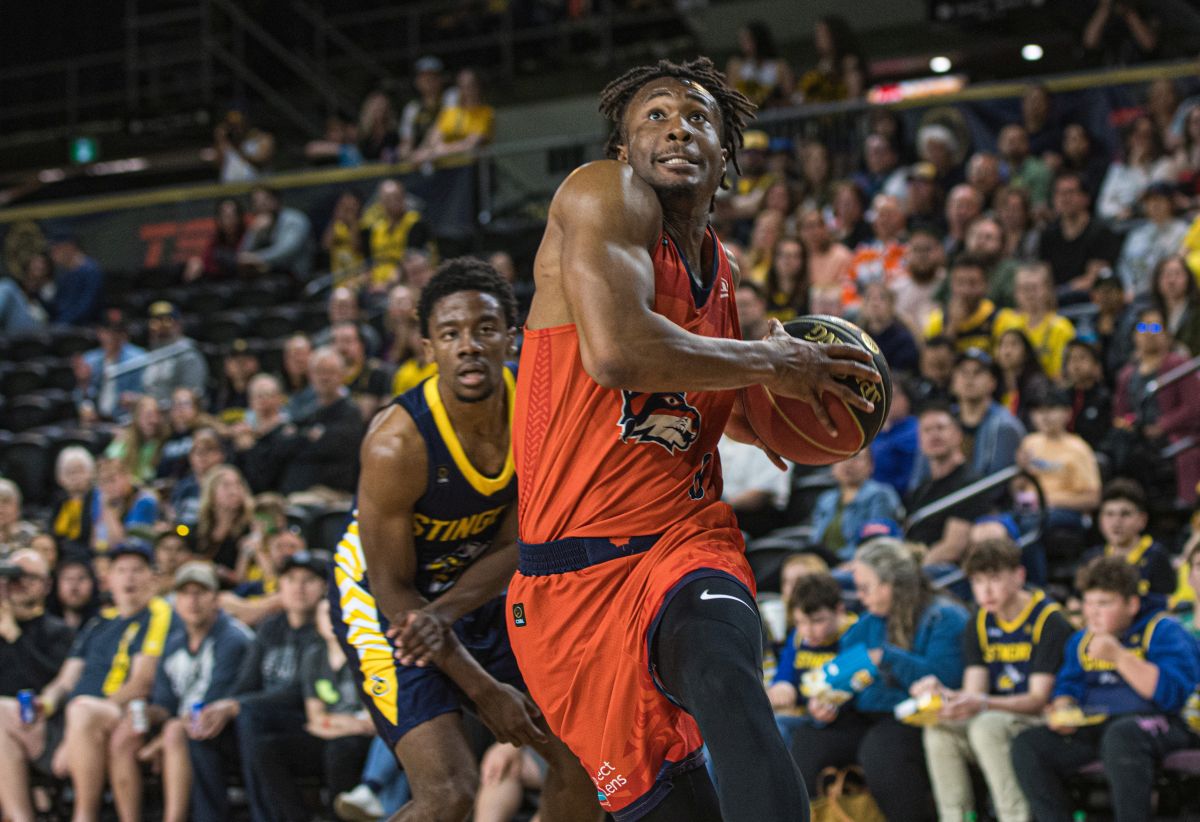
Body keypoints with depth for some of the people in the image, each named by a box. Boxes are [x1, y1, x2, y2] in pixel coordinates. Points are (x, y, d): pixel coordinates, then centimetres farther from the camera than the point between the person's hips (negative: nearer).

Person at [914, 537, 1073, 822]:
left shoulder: (1048, 620, -10)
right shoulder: (979, 624, 8)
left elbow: (1039, 699, -15)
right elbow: (974, 690, 1)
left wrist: (982, 703, -31)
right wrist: (943, 694, -23)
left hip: (1040, 722, -6)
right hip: (995, 719, 6)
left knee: (987, 727, -34)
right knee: (939, 730, -23)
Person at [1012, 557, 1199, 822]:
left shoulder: (1162, 631, -3)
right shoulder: (1082, 640, 18)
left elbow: (1173, 693, -15)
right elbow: (1068, 686, 23)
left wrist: (1119, 656, -19)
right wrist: (1062, 711, -2)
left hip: (1159, 724, -6)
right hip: (1094, 727, 7)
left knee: (1120, 734, -41)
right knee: (1027, 745, -13)